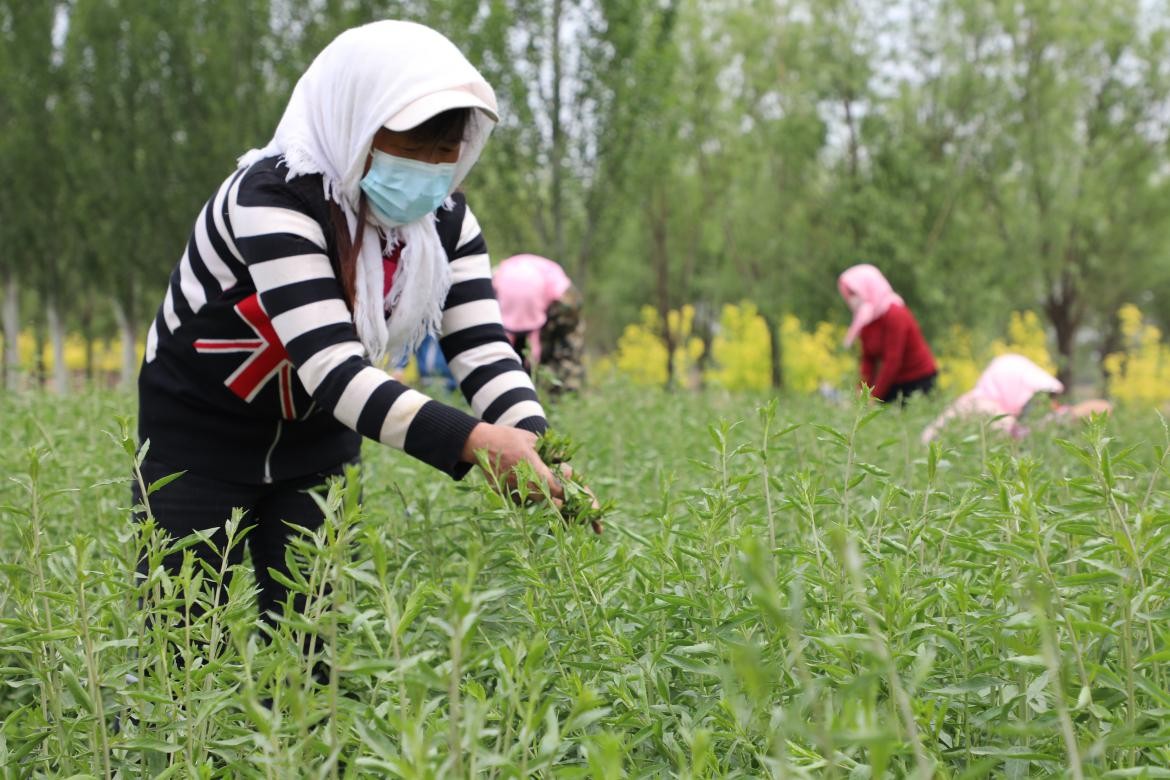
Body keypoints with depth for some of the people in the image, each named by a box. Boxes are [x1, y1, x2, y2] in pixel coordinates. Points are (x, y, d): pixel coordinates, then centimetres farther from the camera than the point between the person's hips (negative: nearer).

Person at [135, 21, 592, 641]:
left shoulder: (444, 217, -11)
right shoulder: (274, 200, -30)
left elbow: (483, 350, -19)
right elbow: (334, 369, -40)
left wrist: (537, 448, -38)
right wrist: (473, 441, -51)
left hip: (316, 440, 5)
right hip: (201, 432, -5)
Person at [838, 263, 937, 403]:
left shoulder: (894, 315, -19)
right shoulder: (864, 319, 3)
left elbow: (892, 361, -23)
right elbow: (868, 358, 1)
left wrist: (873, 397, -24)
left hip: (919, 381, -7)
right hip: (895, 382, 7)